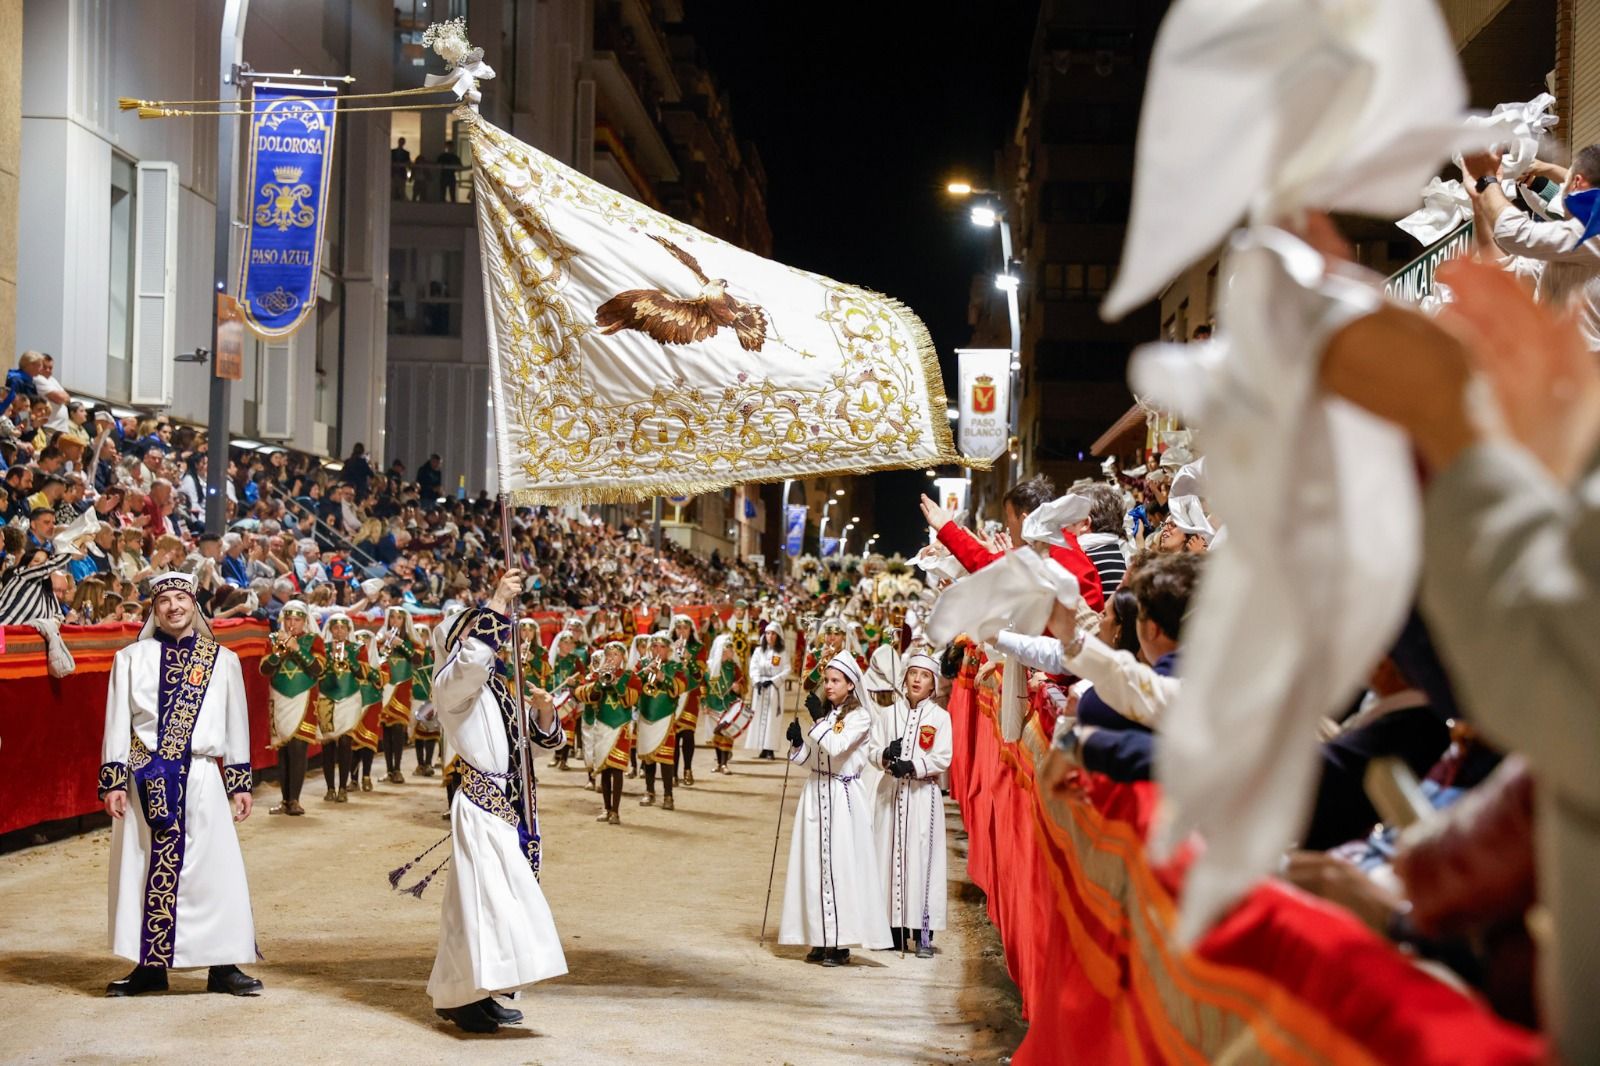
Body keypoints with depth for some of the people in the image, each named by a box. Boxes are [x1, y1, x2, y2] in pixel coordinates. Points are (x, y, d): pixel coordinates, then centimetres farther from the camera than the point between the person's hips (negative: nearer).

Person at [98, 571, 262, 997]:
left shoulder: (223, 660, 8)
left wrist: (240, 782, 9)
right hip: (144, 780, 0)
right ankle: (149, 966, 13)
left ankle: (223, 965, 5)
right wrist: (113, 782, -1)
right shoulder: (131, 658, 6)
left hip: (201, 778, 0)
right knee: (142, 868, 3)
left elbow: (236, 724, 12)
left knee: (215, 868, -2)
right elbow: (116, 724, 5)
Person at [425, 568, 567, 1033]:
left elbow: (543, 738, 16)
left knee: (501, 894, 9)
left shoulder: (501, 685, 16)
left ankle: (463, 994, 17)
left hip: (513, 802, 8)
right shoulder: (451, 683, -6)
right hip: (481, 803, -8)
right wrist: (498, 603, -27)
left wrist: (544, 709, -5)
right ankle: (466, 999, -6)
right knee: (484, 893, -11)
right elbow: (472, 658, -31)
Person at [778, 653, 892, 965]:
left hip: (842, 798, -7)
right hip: (816, 794, 7)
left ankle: (840, 943, -5)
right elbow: (810, 760, 14)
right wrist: (797, 743, -4)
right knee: (814, 864, 5)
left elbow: (837, 747, -21)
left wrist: (817, 723, -18)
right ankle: (821, 940, 11)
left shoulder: (859, 717, -6)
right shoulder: (824, 714, 14)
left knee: (839, 865, -8)